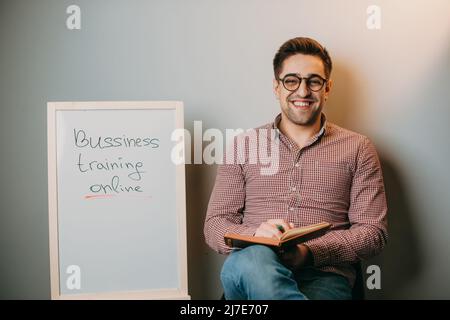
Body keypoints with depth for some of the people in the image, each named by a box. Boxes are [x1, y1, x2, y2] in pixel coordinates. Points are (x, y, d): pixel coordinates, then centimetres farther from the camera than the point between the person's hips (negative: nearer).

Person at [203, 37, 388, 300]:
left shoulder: (358, 149, 12)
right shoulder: (244, 146, 14)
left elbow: (374, 232, 6)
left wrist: (310, 252, -13)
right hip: (256, 270, 1)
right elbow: (215, 224, 10)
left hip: (323, 275, -1)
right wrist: (255, 235, -14)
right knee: (253, 258, -37)